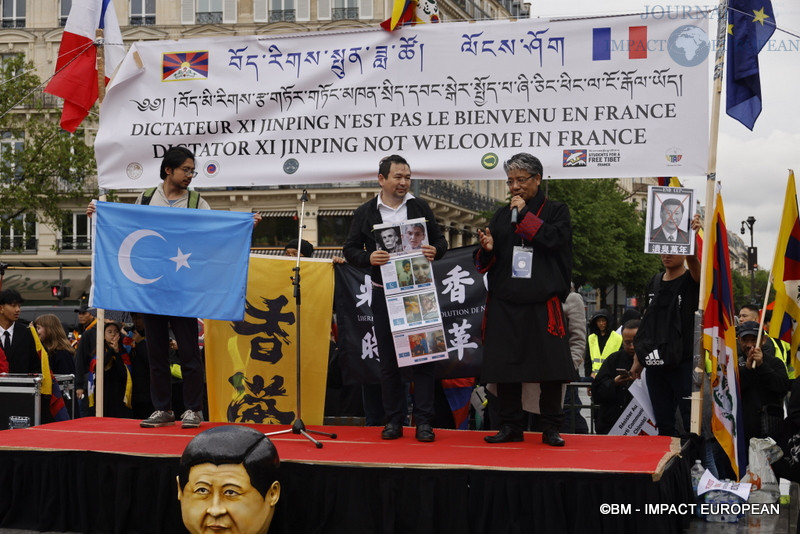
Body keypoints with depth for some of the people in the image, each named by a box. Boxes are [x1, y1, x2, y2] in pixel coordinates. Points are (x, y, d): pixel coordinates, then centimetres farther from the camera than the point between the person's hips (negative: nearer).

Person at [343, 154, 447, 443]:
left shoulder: (421, 207, 7)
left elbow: (440, 240, 10)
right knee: (388, 358, 6)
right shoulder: (365, 212, 4)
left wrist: (435, 251, -13)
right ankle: (393, 420, 13)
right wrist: (368, 258, -16)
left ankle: (423, 421, 2)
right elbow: (350, 249, 4)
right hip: (384, 294, 0)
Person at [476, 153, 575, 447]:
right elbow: (484, 264, 15)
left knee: (550, 367, -2)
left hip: (543, 304, -3)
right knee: (504, 367, 3)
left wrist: (525, 214, -7)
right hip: (505, 304, 3)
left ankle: (551, 428, 9)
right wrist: (487, 249, -8)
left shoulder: (556, 211, 6)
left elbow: (553, 239, -15)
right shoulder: (501, 216, 16)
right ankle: (510, 426, 15)